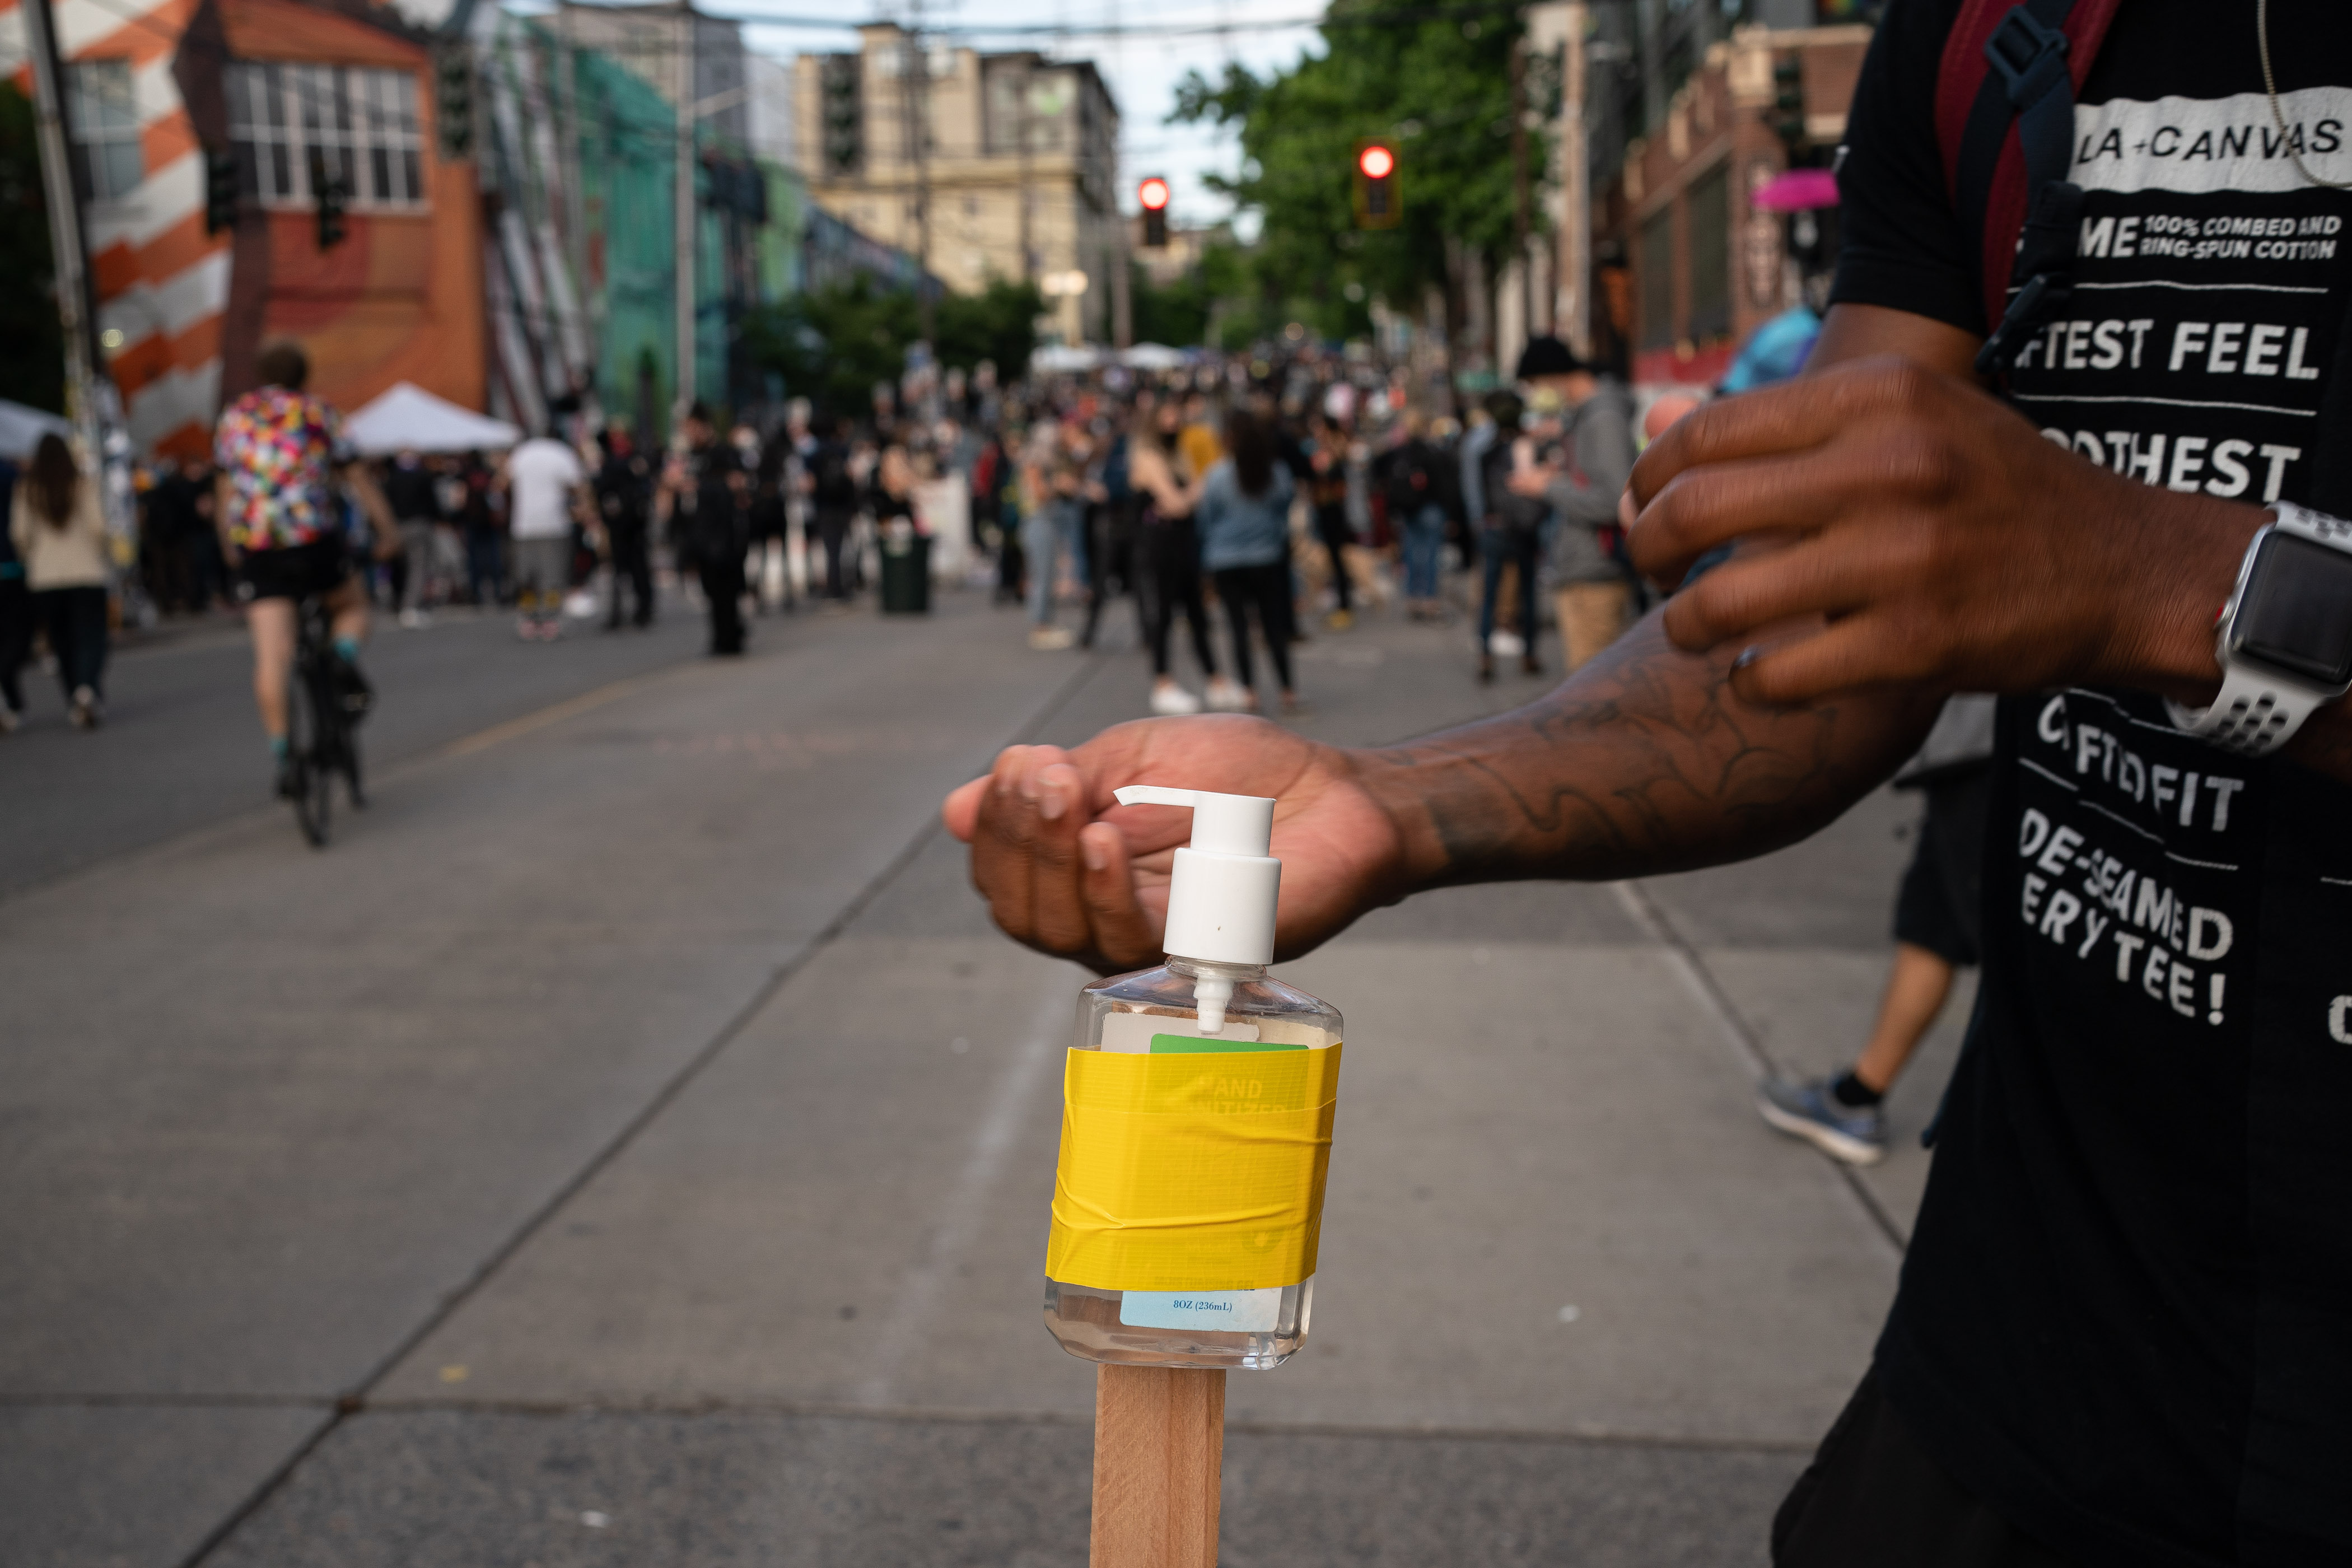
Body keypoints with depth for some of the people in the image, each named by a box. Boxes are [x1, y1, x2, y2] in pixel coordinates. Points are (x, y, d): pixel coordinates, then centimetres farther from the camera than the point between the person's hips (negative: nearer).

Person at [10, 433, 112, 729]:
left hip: (44, 579, 2)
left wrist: (30, 559, 16)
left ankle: (75, 704, 13)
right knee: (91, 639, -4)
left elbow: (19, 534, -2)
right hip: (87, 573, -2)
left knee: (62, 642, 12)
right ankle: (88, 688, -30)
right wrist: (99, 554, 10)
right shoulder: (84, 483, -2)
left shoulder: (27, 489, 2)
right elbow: (97, 526, -8)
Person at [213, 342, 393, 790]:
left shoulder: (233, 416, 17)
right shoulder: (319, 412, 10)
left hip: (256, 547, 2)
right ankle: (345, 662, -6)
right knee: (351, 605, 24)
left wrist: (229, 544, 30)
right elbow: (357, 477, 5)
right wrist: (386, 528, 10)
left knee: (271, 656, -2)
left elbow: (223, 489, 20)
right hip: (315, 538, -2)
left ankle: (282, 753, -10)